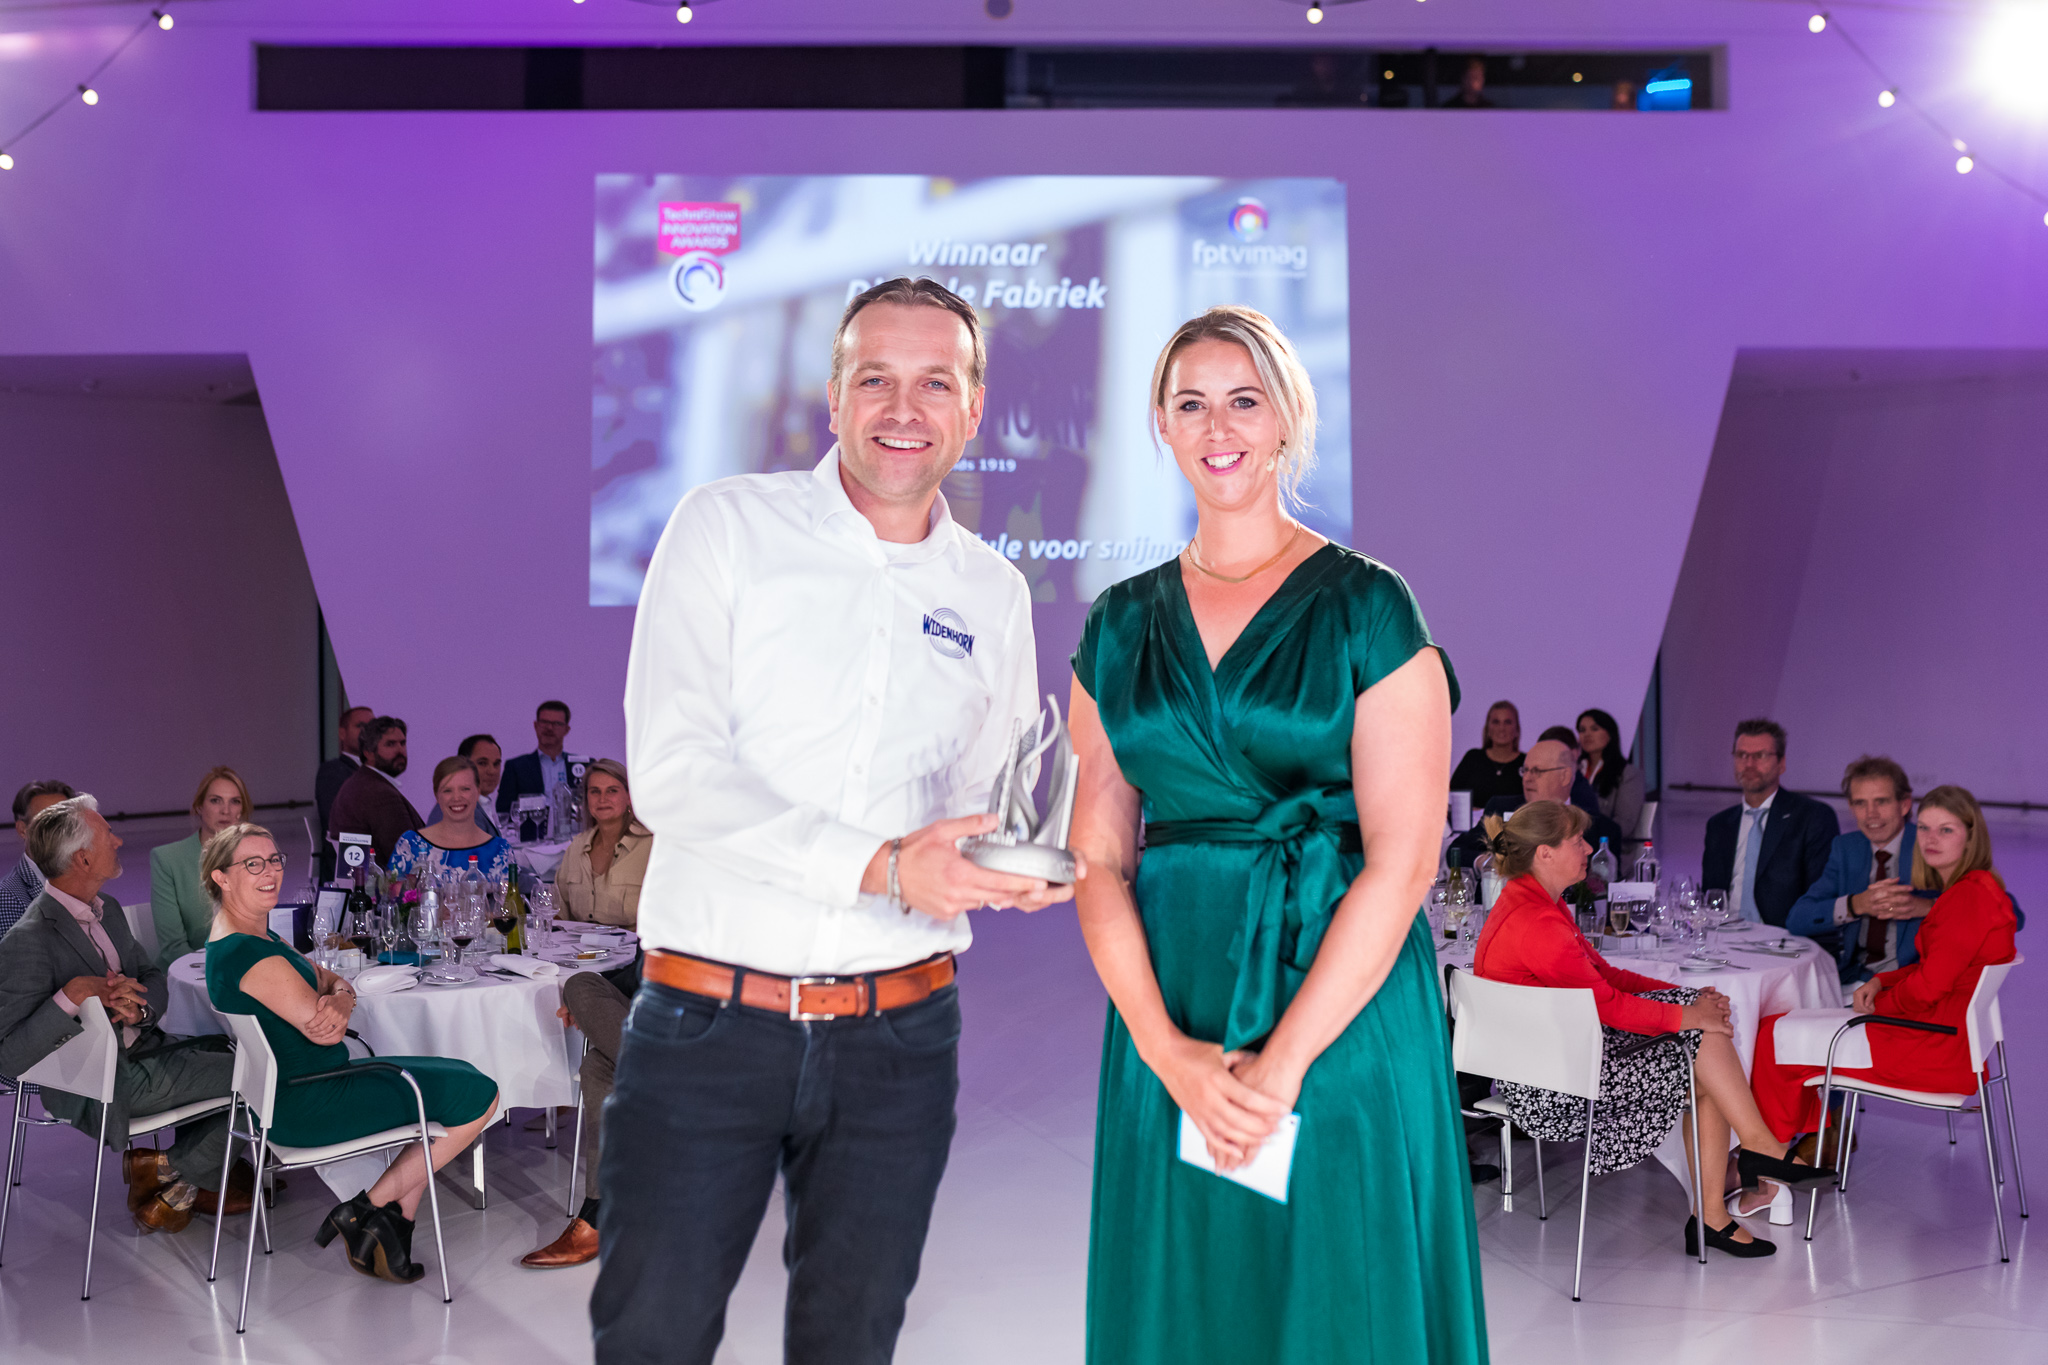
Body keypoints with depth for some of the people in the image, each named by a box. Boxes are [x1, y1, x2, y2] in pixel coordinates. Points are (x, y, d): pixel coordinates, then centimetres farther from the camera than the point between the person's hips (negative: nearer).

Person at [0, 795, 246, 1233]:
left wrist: (139, 1007, -12)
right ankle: (176, 1171, 10)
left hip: (138, 1047, 9)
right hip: (99, 1087, -9)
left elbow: (154, 978, 11)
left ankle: (188, 1183, 11)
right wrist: (72, 996, -35)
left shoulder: (107, 908, 6)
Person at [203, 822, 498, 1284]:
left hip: (285, 1088, 11)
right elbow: (323, 1032, -23)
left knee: (457, 1077, 16)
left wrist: (339, 1000, -16)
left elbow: (332, 982, 8)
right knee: (478, 1095, -9)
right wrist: (334, 1009, 0)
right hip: (300, 1106, -11)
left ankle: (393, 1225, 12)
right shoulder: (247, 952, -23)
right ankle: (368, 1209, 0)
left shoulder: (254, 934, 10)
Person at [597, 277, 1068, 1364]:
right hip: (705, 1020, -3)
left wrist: (1022, 867, -7)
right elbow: (670, 774, -14)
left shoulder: (993, 595, 8)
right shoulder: (727, 527, -3)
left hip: (899, 1037, 3)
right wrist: (881, 867, -22)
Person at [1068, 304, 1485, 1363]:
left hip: (1343, 1011, -3)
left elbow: (1402, 858, -9)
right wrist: (1166, 1049, -9)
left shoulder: (1367, 606, -3)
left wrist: (1282, 1061, -14)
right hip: (1168, 1021, 3)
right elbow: (1099, 858, 4)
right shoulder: (1121, 624, 8)